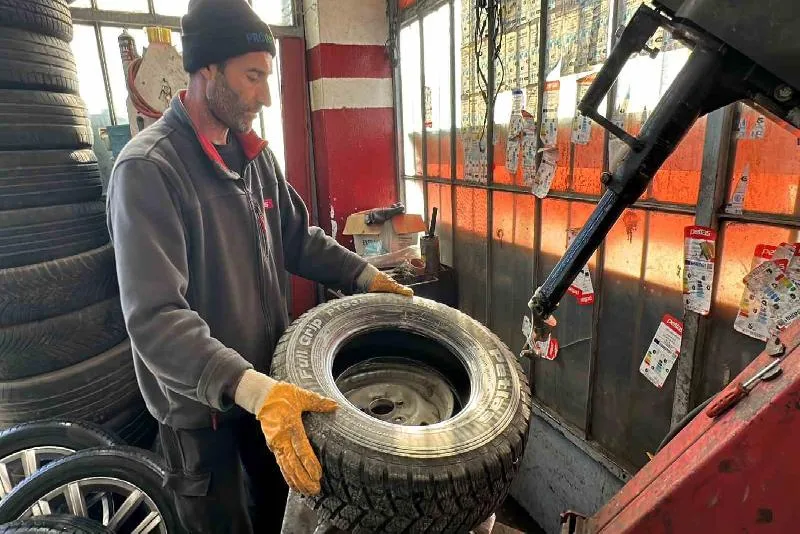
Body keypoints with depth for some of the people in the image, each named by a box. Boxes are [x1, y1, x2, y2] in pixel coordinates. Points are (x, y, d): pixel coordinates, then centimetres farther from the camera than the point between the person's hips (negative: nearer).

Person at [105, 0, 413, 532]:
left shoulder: (255, 153, 1)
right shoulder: (148, 169, -23)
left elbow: (298, 238, 9)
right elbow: (155, 319, -31)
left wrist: (366, 275, -1)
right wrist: (253, 389, -41)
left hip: (268, 379, 6)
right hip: (199, 401, -6)